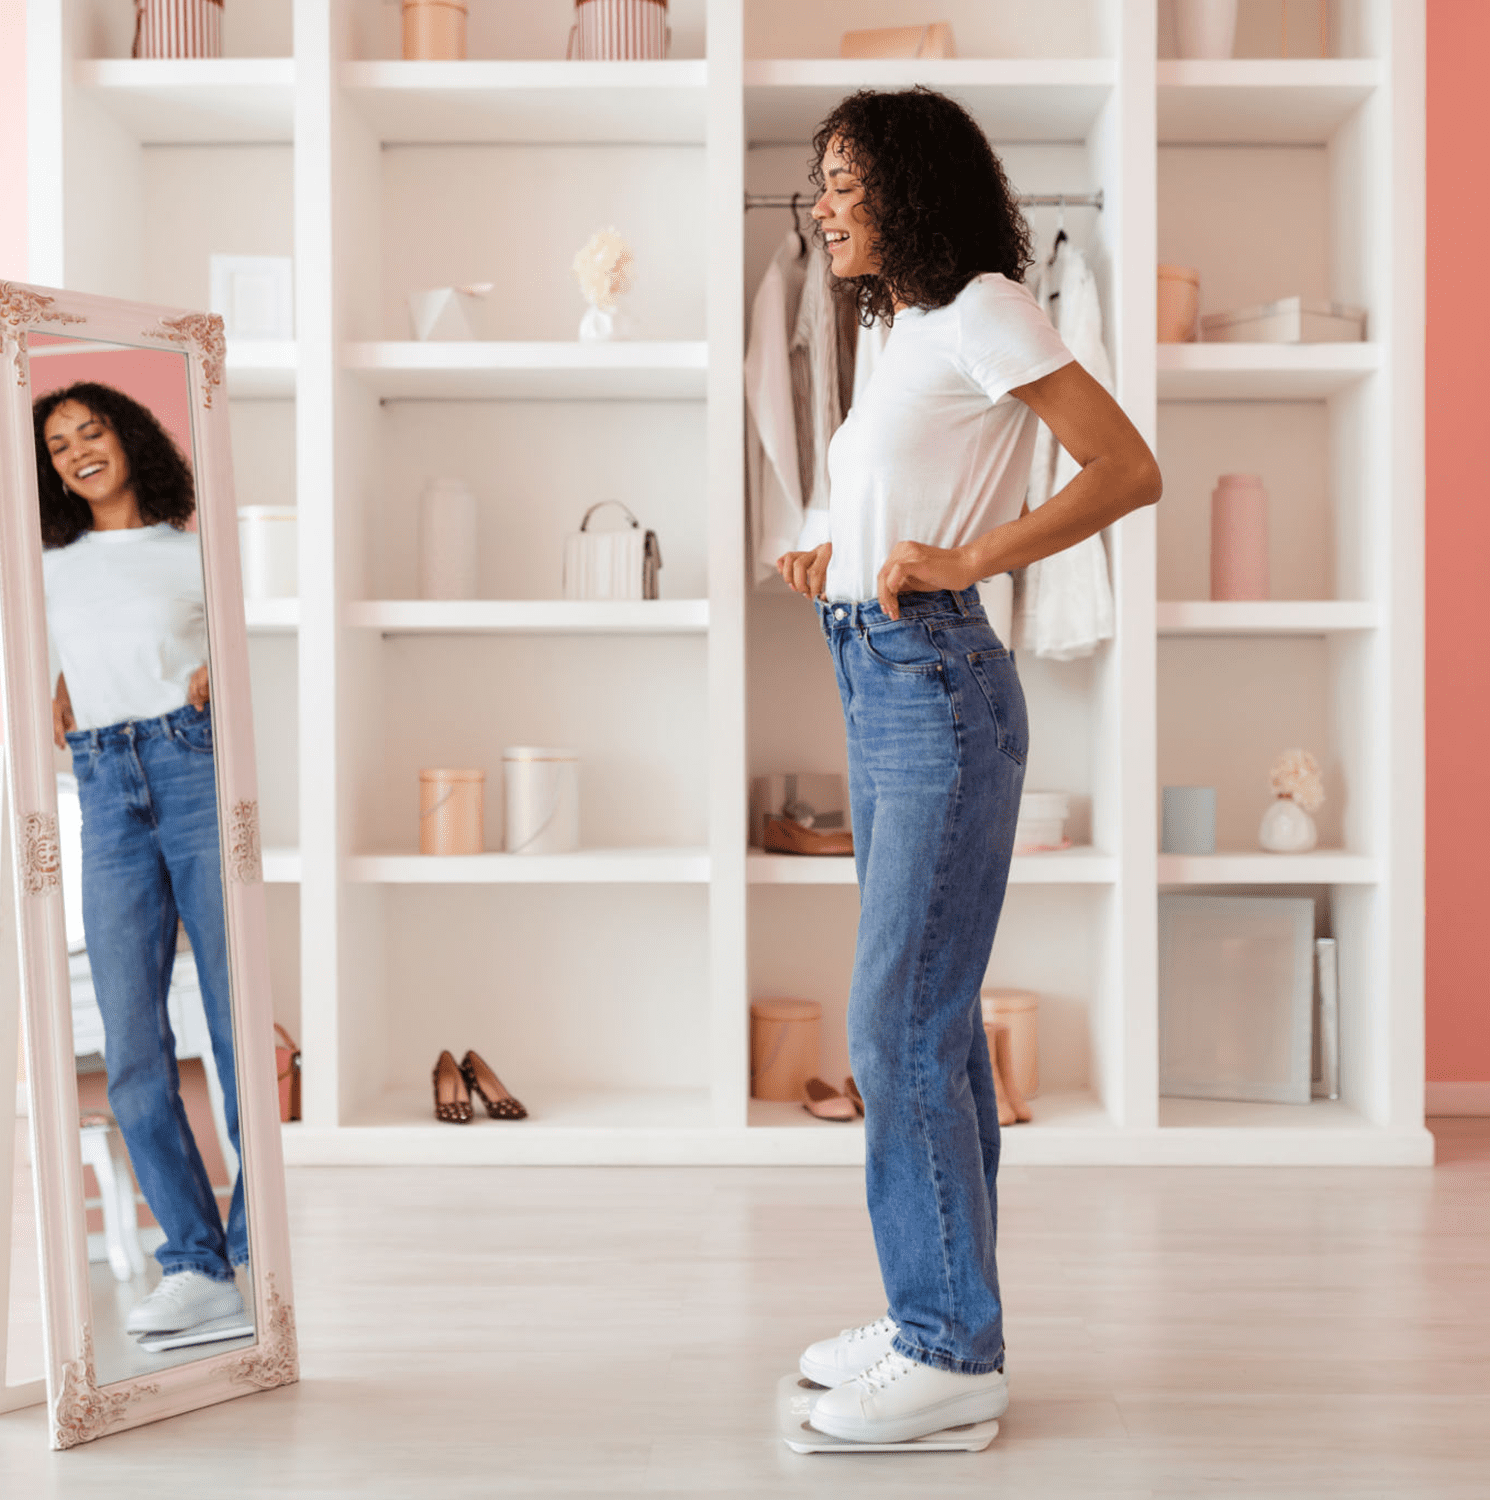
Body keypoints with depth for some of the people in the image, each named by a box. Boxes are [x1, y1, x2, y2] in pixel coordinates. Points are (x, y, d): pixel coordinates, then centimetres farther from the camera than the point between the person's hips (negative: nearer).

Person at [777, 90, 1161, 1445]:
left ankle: (952, 1353, 4)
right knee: (927, 1022, 12)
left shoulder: (983, 311, -7)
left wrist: (958, 562, -18)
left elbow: (1129, 470, -13)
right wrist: (839, 562, 11)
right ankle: (937, 1319, 22)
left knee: (899, 1028, -7)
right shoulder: (909, 332, 19)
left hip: (939, 689, -9)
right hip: (880, 688, 9)